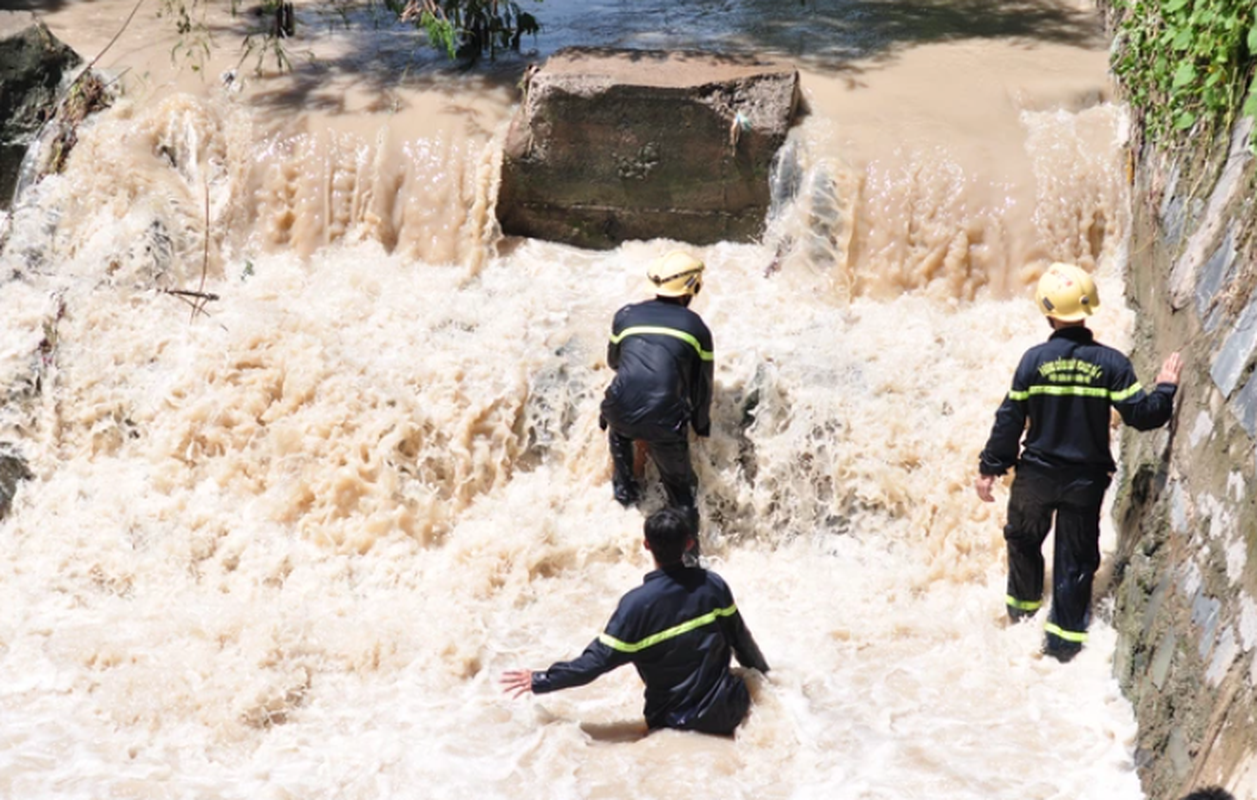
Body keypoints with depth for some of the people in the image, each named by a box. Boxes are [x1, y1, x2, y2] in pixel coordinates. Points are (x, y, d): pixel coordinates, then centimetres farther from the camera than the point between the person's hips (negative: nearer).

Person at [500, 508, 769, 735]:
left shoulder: (637, 603, -20)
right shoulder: (713, 585, -9)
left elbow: (597, 660, -18)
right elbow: (741, 639, 5)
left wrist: (540, 681, -7)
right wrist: (764, 673, 26)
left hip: (675, 721, -2)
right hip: (726, 709, 2)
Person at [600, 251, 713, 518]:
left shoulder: (626, 315, 14)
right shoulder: (695, 326, 11)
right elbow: (702, 384, 18)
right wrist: (701, 424, 35)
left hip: (621, 412, 2)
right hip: (665, 423, -2)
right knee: (678, 481, 20)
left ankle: (623, 487, 42)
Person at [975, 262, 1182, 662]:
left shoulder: (1035, 359, -13)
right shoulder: (1110, 361, -12)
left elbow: (1009, 419, -9)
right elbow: (1141, 415, -13)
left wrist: (990, 468, 0)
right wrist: (1166, 387, 6)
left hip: (1036, 475, 0)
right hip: (1086, 479, 0)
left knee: (1023, 539, 25)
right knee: (1076, 557, 10)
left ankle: (1023, 605, 41)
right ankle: (1064, 638, 13)